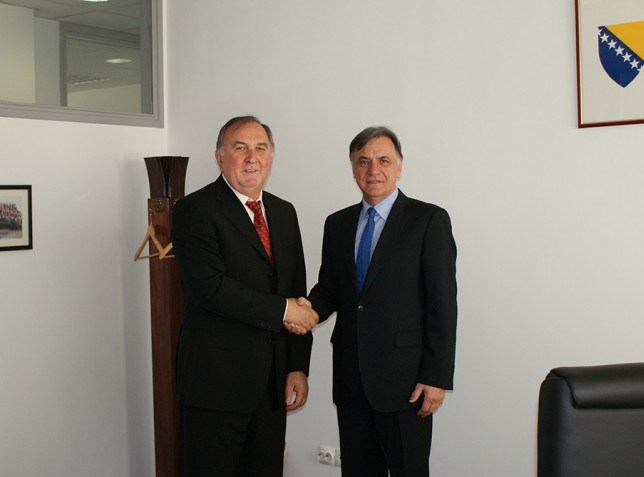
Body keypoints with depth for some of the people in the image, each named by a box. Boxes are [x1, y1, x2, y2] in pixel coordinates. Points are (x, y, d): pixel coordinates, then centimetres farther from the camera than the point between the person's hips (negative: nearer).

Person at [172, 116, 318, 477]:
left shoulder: (284, 212, 13)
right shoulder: (196, 209, -7)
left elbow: (298, 294, 12)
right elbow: (209, 287, -20)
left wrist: (299, 367, 6)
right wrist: (282, 309, -15)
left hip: (273, 383, 6)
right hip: (217, 381, -6)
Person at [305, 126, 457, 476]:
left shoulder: (429, 220, -4)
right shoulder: (337, 224, 13)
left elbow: (442, 303, -8)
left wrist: (437, 378, -12)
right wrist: (311, 310, -8)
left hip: (404, 377, -5)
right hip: (350, 378, 5)